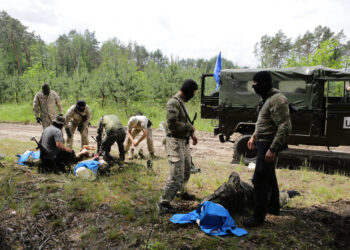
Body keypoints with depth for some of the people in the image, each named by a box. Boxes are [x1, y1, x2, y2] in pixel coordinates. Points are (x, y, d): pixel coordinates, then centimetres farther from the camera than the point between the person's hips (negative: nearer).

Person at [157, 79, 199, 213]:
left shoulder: (182, 102, 13)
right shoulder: (173, 103, -18)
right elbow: (172, 124, -26)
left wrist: (192, 134, 13)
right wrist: (189, 127, -15)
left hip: (184, 142, 10)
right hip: (175, 142, -10)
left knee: (186, 171, 23)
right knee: (176, 175, -9)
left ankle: (183, 192, 43)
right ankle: (163, 203, 1)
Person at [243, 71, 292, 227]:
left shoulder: (277, 100, -20)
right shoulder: (266, 98, 12)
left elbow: (285, 127, -26)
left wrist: (273, 149, -27)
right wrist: (254, 137, 20)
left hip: (269, 144, -11)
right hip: (262, 143, 11)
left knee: (259, 179, -7)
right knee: (269, 176, 21)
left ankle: (259, 217, 3)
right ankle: (273, 207, 38)